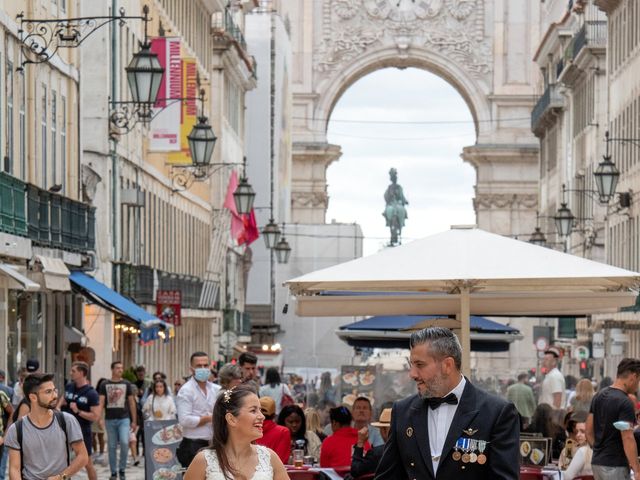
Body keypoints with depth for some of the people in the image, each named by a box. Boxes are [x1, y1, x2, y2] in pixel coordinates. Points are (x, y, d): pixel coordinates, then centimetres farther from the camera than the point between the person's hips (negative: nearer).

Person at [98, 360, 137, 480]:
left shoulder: (126, 384, 5)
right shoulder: (105, 384, 3)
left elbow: (132, 403, 7)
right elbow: (101, 402, -1)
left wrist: (134, 421, 4)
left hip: (124, 419, -1)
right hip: (110, 420, 1)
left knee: (124, 443, -17)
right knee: (112, 447, 6)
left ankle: (122, 469, 2)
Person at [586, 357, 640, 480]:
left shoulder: (599, 396, 9)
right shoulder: (624, 402, -17)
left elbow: (589, 431, 13)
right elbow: (627, 439, -23)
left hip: (597, 462, 9)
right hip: (615, 466, -9)